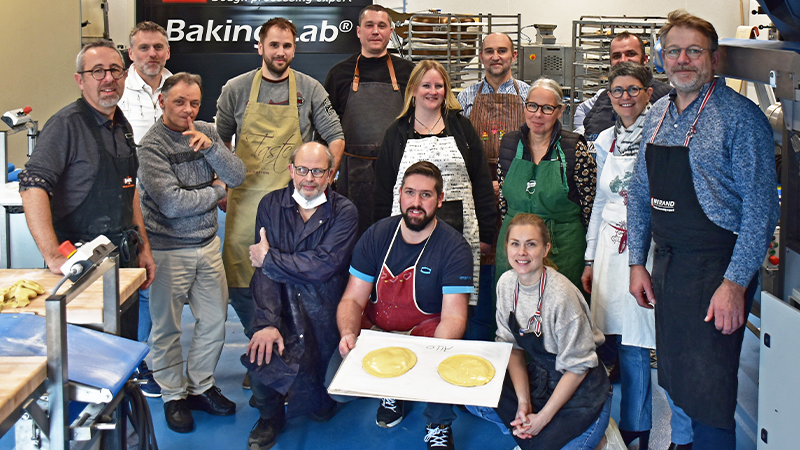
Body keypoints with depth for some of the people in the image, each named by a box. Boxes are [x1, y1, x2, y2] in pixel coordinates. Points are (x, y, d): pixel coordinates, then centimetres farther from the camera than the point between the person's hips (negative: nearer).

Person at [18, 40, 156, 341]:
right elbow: (32, 187, -22)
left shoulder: (122, 126, 13)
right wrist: (54, 257, -28)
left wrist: (143, 246, 17)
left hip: (124, 259, 7)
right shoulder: (67, 124, -13)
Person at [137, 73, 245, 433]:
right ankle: (174, 395, 22)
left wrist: (209, 146, -16)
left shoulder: (206, 132, 5)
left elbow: (237, 176, 0)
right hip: (169, 249, -5)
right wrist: (215, 191, -7)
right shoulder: (152, 145, -13)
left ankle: (201, 386, 28)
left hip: (207, 244, 6)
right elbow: (171, 203, -21)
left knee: (215, 319, 10)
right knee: (167, 326, 5)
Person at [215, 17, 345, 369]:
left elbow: (335, 138, 8)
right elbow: (220, 141, 13)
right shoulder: (236, 89, 6)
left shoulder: (309, 89, 4)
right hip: (245, 198, 1)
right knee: (239, 278, 0)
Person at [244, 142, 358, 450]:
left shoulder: (344, 212, 0)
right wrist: (267, 323, -17)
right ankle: (269, 416, 7)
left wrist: (270, 259, -7)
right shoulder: (271, 205, 7)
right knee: (261, 352, -26)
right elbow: (262, 271, -3)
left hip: (321, 312, -2)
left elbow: (323, 265, -15)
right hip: (278, 307, 2)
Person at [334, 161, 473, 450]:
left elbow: (453, 317, -18)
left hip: (427, 332, -2)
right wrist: (348, 333, -26)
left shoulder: (454, 248, -13)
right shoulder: (376, 236, -3)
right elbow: (353, 299, -3)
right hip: (376, 329, 3)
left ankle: (438, 424, 1)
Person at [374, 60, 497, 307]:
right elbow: (383, 190, 10)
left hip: (458, 231, 0)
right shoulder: (397, 133, 11)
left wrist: (486, 233, 3)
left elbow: (482, 183, 8)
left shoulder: (462, 128, 11)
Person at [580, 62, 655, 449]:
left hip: (648, 247, -5)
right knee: (620, 341, 7)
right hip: (611, 249, 5)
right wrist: (590, 259, 17)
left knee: (634, 345, -2)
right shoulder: (605, 140, 12)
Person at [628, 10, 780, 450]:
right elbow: (640, 192, 16)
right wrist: (637, 262, 11)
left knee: (709, 396, -2)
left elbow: (761, 205, -14)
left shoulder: (740, 116, -10)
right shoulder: (657, 115, 10)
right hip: (666, 262, 7)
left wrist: (736, 282, -19)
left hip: (717, 265, -6)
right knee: (674, 381, 16)